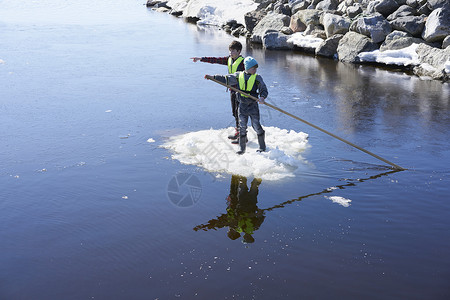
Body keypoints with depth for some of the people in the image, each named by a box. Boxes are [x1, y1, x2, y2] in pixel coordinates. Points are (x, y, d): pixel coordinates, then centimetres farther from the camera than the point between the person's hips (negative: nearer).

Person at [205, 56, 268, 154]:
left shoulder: (257, 78, -3)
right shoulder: (238, 76, 3)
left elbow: (264, 90, -6)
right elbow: (226, 79, 9)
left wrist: (262, 97, -27)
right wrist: (213, 77, 3)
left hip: (253, 106, -2)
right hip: (242, 106, 3)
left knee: (256, 126, -4)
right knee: (242, 127, 6)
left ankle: (262, 147, 12)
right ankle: (242, 148, 16)